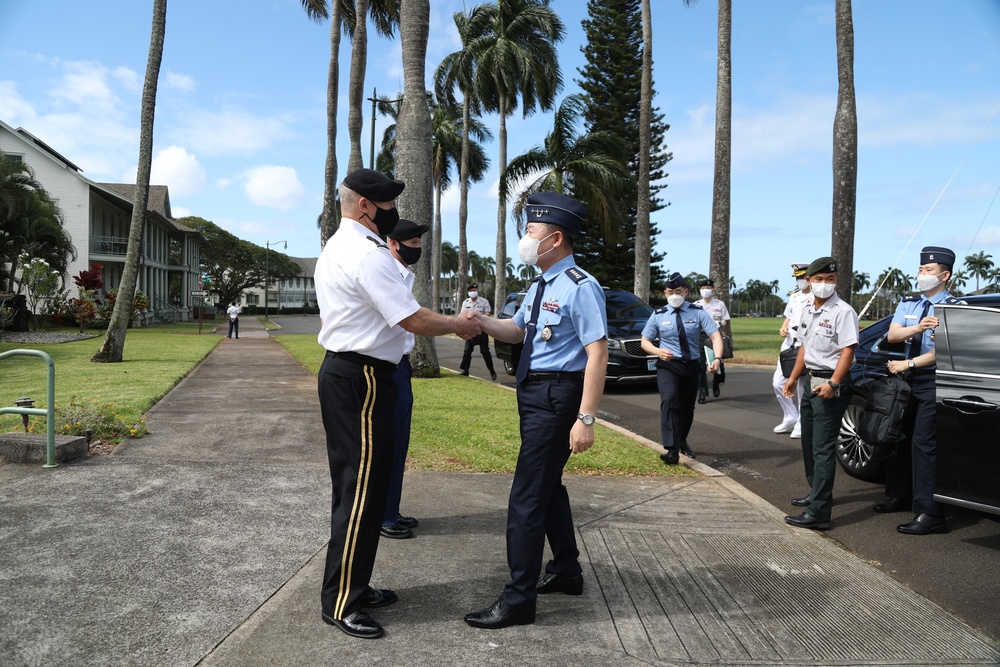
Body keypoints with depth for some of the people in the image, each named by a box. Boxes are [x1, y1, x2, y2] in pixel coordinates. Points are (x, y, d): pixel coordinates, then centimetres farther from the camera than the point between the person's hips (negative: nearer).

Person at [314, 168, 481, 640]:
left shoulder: (333, 250, 16)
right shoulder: (370, 255, -18)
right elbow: (414, 321, -21)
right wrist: (458, 325, -5)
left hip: (339, 370, 11)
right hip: (362, 380, -11)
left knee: (353, 485, 17)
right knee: (361, 491, -3)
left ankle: (353, 587, 30)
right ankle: (340, 604, 7)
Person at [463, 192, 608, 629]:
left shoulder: (580, 288, -16)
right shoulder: (541, 286, 12)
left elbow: (597, 353, -21)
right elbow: (517, 331, 20)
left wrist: (586, 419, -25)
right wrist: (483, 322, 0)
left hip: (557, 396, -10)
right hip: (534, 392, 10)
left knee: (527, 496, -6)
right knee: (547, 485, 21)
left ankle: (518, 600, 6)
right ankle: (565, 572, 39)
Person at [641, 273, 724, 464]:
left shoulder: (698, 312, -3)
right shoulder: (658, 315, -1)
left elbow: (715, 336, -12)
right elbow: (645, 342, 5)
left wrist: (717, 358, -31)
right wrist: (658, 351, -17)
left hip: (691, 365, 2)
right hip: (667, 365, -2)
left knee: (687, 407, 15)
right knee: (669, 400, -26)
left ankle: (682, 442, 43)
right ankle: (672, 450, -30)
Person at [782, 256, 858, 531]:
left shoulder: (843, 312, -13)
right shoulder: (807, 312, 12)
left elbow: (847, 351, -20)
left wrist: (832, 384, -29)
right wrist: (793, 378, 23)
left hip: (831, 386, -9)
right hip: (811, 382, 9)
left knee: (823, 448, -10)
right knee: (809, 443, 19)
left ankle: (818, 513, -10)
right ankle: (817, 493, 36)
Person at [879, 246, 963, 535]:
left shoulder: (953, 308, -5)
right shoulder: (908, 304, 13)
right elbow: (892, 335, -3)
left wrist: (907, 364, -14)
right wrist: (917, 328, -21)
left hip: (933, 382, -7)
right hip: (909, 380, 7)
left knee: (924, 444, -12)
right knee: (901, 438, 13)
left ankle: (930, 513, -9)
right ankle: (901, 495, 29)